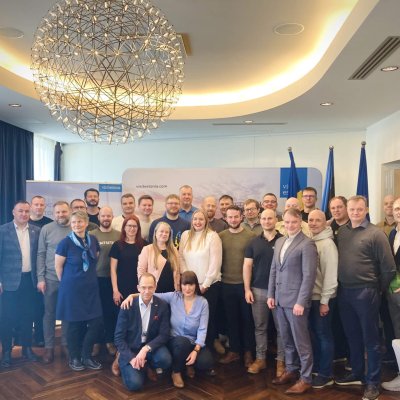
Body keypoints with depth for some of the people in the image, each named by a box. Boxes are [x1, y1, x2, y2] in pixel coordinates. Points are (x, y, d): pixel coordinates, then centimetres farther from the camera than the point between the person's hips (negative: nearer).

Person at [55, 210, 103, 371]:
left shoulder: (93, 240, 2)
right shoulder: (66, 242, -12)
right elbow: (58, 266, -4)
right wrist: (67, 283, 4)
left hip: (91, 288, 5)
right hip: (72, 288, -4)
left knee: (97, 322, 2)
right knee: (75, 323, 5)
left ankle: (86, 356, 20)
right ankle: (74, 358, 24)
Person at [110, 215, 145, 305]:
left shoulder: (143, 245, 4)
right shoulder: (117, 245, -1)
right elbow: (113, 269, -1)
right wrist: (115, 290, -7)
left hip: (140, 288, 1)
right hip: (122, 289, -1)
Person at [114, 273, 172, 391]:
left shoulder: (162, 306, -8)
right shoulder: (128, 306, -12)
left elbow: (164, 335, -8)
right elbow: (119, 337, -9)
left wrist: (146, 349, -24)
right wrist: (131, 358, -22)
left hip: (150, 346, 2)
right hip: (130, 348, -1)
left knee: (165, 360, -29)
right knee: (135, 384, -21)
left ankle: (146, 365, 6)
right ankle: (122, 361, 11)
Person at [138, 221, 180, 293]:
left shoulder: (174, 250, 10)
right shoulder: (147, 249, -3)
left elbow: (176, 271, 12)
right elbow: (141, 271, -4)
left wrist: (177, 289, 8)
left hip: (170, 290, 4)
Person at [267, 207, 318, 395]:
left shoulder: (307, 244, -11)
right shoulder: (279, 242, 12)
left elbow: (309, 276, -15)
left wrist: (301, 302, -18)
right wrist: (271, 294, 11)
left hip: (296, 301, -7)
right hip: (280, 299, 7)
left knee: (301, 341, 4)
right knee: (287, 340, 17)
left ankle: (306, 378, 17)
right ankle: (290, 370, 32)